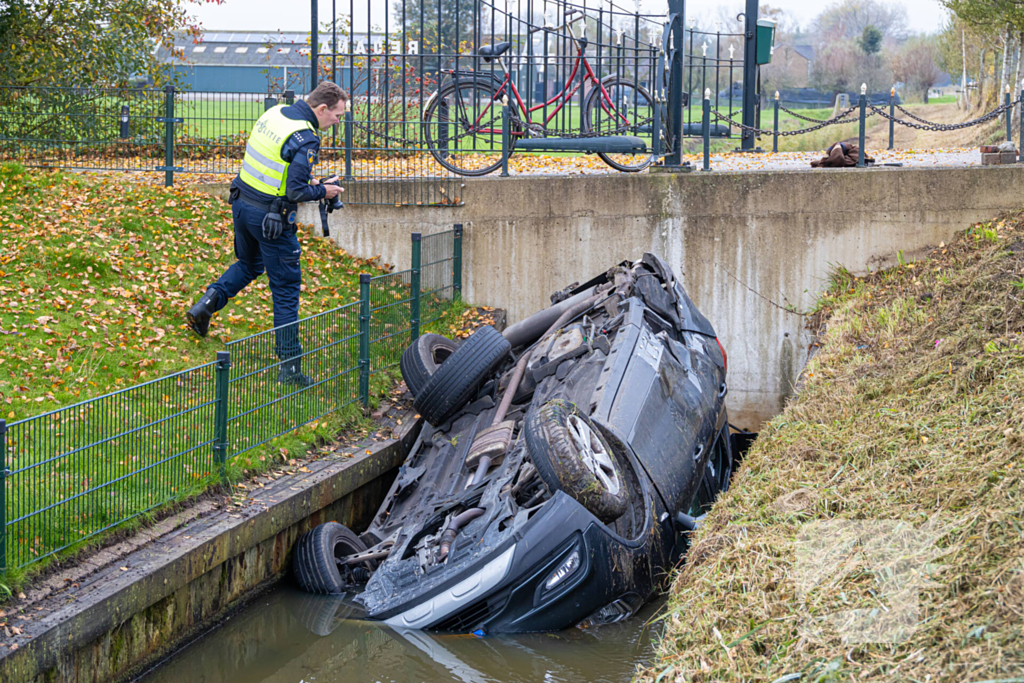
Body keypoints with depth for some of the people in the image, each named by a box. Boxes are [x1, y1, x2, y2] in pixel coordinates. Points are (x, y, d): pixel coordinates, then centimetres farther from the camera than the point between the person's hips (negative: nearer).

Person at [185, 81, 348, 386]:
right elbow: (296, 192, -24)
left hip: (241, 204, 7)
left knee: (249, 265, 32)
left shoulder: (274, 113, 3)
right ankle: (290, 366, 8)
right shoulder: (305, 140, -22)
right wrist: (322, 191, -5)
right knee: (286, 289, 3)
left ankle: (207, 302, 13)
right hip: (270, 217, -7)